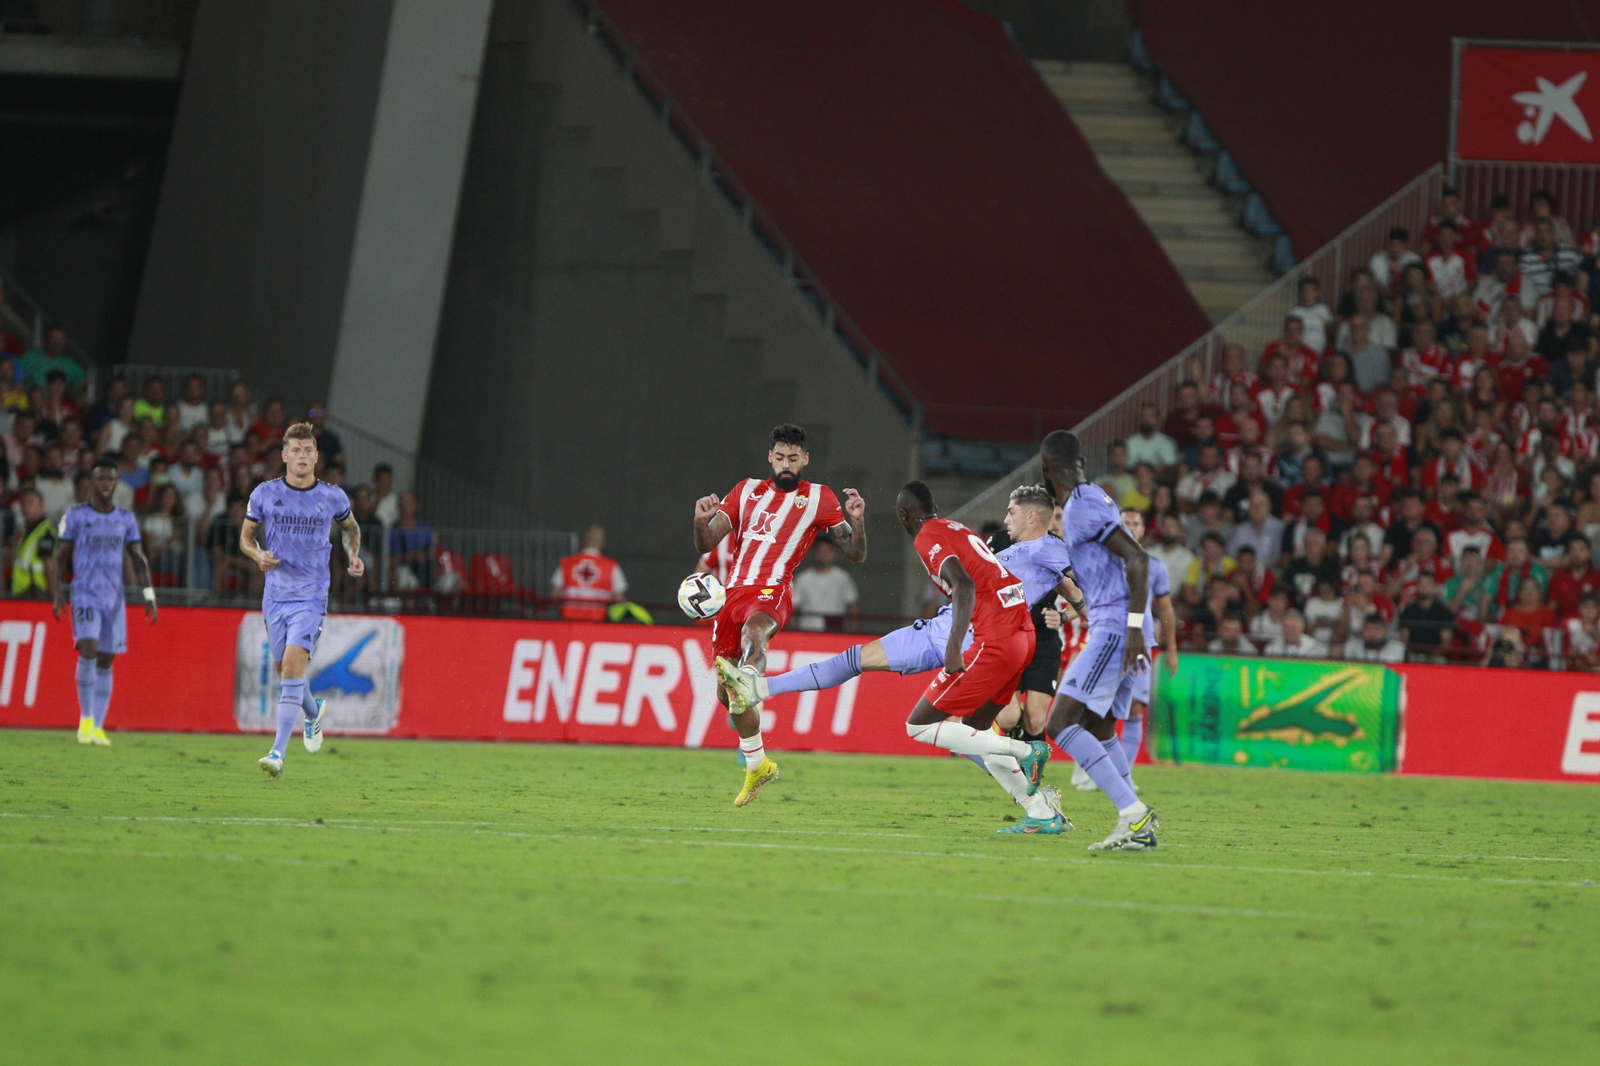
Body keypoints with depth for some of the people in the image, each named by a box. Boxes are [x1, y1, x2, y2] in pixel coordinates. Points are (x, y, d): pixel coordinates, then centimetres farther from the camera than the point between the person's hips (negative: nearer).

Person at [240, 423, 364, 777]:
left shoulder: (333, 497, -2)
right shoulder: (264, 494, -1)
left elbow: (350, 527, 20)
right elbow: (246, 536, 10)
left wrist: (354, 555, 1)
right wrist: (259, 555, -12)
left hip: (310, 597, -3)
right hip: (275, 596, 3)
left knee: (292, 666, -18)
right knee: (283, 670, 13)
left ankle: (278, 753, -21)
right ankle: (312, 712, 49)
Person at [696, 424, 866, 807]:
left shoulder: (819, 499, 10)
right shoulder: (746, 491, 19)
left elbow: (856, 554, 7)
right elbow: (706, 544, 13)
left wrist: (857, 520, -13)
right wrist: (701, 521, -9)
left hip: (770, 592, -5)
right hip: (732, 591, 5)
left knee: (753, 629, -41)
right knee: (726, 695, 8)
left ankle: (748, 680, -74)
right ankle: (757, 766, 29)